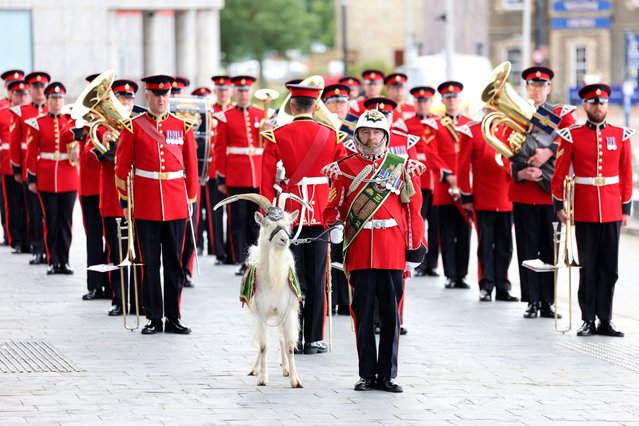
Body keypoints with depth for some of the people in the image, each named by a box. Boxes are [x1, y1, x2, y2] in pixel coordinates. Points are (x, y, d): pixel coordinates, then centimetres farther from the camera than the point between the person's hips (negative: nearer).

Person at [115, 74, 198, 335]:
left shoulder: (183, 127, 5)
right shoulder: (133, 127, 0)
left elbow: (191, 167, 9)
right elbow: (122, 166, 3)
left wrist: (191, 200, 7)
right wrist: (125, 201, 1)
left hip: (176, 205, 1)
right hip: (146, 206, -1)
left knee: (174, 262, 5)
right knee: (149, 262, 3)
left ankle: (174, 318, 11)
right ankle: (154, 318, 9)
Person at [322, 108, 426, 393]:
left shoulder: (403, 167, 6)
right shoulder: (344, 168, 7)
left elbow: (413, 209, 7)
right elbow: (334, 206, 7)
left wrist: (415, 250, 4)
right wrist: (335, 226, -15)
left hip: (393, 252, 0)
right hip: (359, 250, 0)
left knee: (391, 315, 2)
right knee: (363, 314, 3)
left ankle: (388, 375, 9)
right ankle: (367, 374, 11)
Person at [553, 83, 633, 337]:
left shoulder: (621, 136, 5)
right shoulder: (571, 136, -1)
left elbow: (626, 174, 8)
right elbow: (559, 174, 1)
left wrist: (626, 208, 5)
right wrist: (559, 205, -2)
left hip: (611, 212, 2)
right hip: (584, 213, -2)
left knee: (609, 268, 3)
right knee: (587, 267, 2)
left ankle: (605, 320, 8)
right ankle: (588, 321, 7)